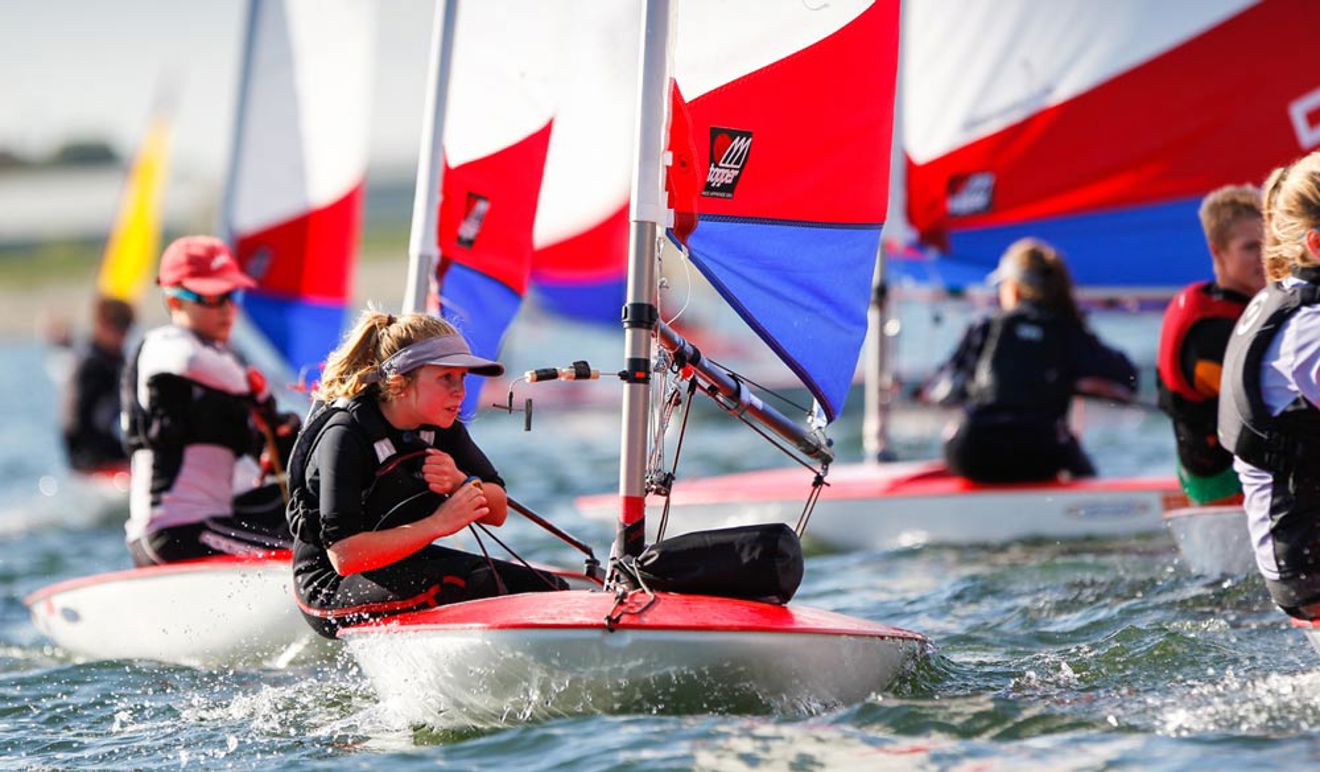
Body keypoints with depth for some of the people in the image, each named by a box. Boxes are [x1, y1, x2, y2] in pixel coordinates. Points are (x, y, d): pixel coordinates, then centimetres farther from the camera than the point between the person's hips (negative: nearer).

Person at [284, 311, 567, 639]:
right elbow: (343, 556, -29)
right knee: (476, 582, -31)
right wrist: (437, 524, -30)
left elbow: (498, 511, 2)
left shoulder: (441, 427, 0)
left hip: (406, 563, 8)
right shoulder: (345, 435, -22)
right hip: (330, 588, -8)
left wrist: (461, 484, -21)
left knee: (546, 588, -5)